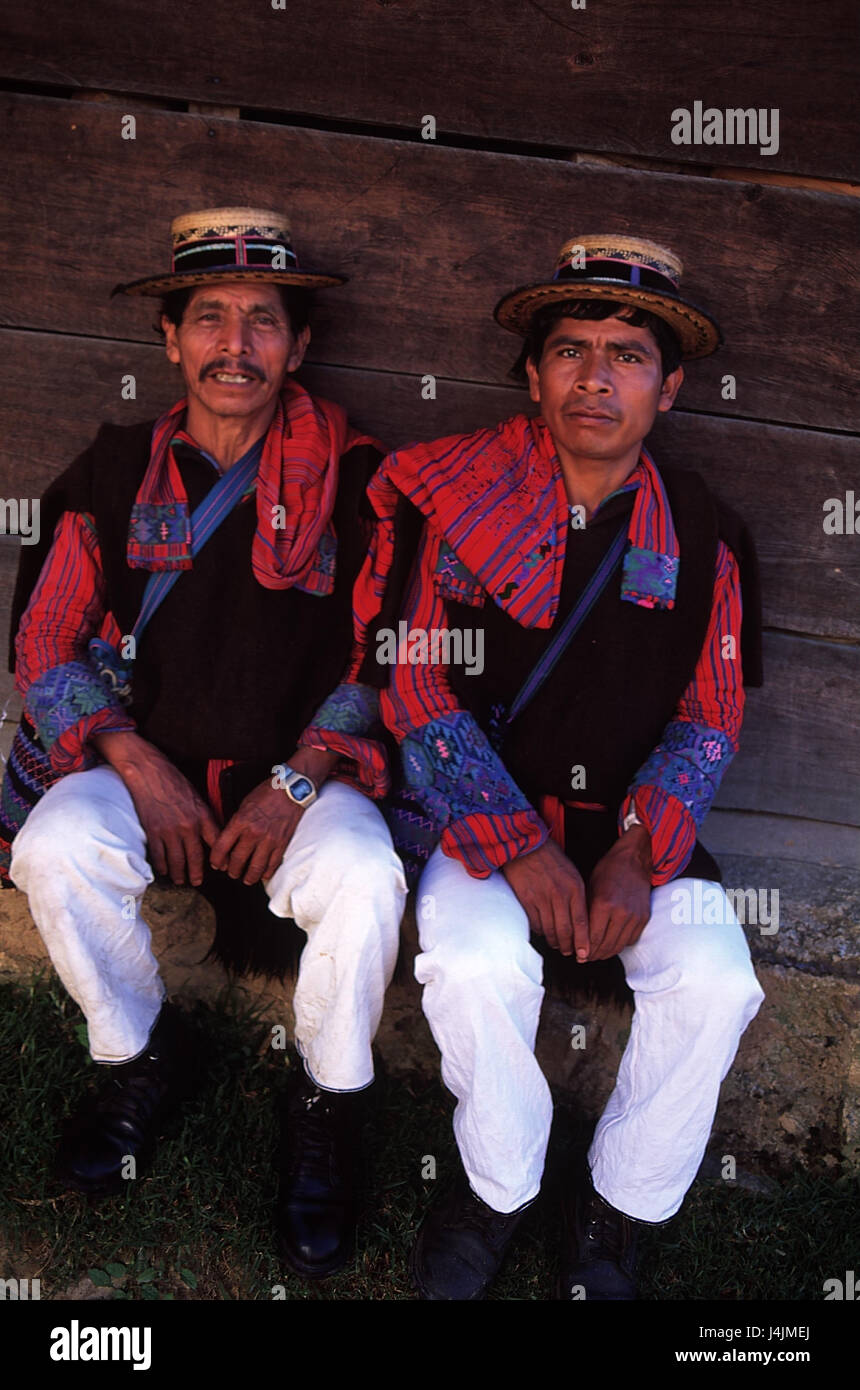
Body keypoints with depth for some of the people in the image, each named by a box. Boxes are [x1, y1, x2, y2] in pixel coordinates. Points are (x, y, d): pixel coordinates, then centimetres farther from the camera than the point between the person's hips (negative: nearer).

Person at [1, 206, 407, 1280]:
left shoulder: (350, 477, 1)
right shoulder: (115, 471, 6)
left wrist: (297, 780, -15)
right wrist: (134, 760, -12)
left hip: (300, 773, -2)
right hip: (143, 760, 2)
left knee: (362, 878, -30)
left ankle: (328, 1108, 0)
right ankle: (141, 1058, 4)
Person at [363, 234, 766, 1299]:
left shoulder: (702, 539, 4)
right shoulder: (457, 493, -4)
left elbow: (709, 718, 6)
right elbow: (416, 687, -7)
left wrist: (637, 852, -12)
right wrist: (518, 847, -17)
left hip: (640, 819, 3)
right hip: (480, 808, -2)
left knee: (715, 982, -20)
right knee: (475, 963, -29)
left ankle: (617, 1212, 8)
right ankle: (498, 1188, 3)